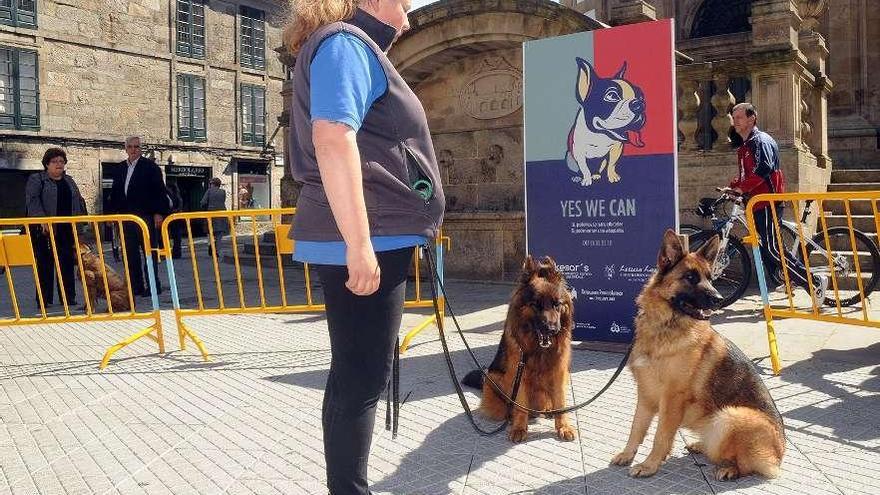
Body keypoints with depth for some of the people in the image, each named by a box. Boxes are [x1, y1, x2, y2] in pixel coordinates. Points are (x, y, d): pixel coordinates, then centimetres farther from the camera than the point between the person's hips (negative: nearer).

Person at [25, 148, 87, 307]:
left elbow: (79, 202, 21)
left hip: (67, 231, 5)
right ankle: (44, 301, 4)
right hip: (45, 231, -4)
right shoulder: (36, 179, 2)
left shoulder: (69, 181, 19)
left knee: (68, 264, 6)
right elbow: (32, 200, -11)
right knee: (45, 265, -1)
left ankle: (69, 299, 11)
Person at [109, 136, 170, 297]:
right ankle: (136, 286, 13)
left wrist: (159, 213, -12)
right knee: (131, 254, 7)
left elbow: (159, 191, -5)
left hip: (146, 216, -5)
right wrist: (113, 212, 13)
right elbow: (115, 193, 19)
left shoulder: (150, 166, 0)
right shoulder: (120, 168, 15)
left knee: (149, 252, -2)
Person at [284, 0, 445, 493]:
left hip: (378, 238, 10)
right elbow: (333, 140, -22)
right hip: (365, 241, -10)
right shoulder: (345, 44, -8)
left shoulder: (357, 50, 25)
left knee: (358, 375, 14)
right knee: (361, 378, -5)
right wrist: (359, 243, -27)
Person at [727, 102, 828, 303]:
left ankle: (815, 282, -6)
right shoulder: (745, 146, 22)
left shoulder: (761, 140, -8)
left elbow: (763, 169, -23)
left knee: (772, 248, -14)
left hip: (768, 203, -10)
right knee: (765, 248, 7)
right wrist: (732, 187, 9)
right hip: (757, 203, 10)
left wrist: (742, 188, -20)